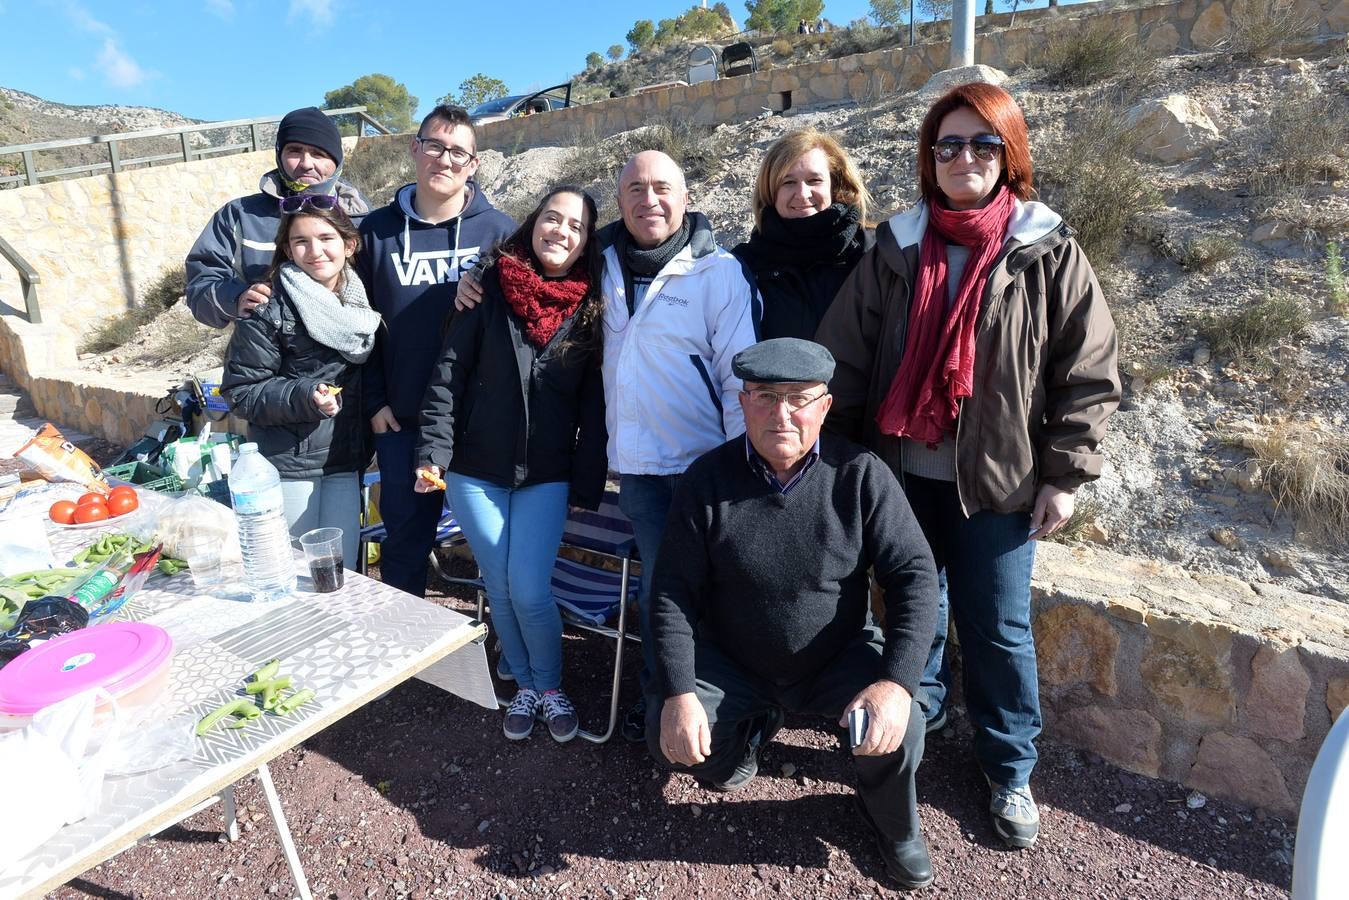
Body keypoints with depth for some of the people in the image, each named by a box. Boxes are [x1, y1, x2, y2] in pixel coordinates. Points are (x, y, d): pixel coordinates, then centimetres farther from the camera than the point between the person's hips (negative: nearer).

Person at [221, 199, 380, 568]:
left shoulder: (360, 300, 6)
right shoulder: (268, 309, -11)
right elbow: (241, 391, -10)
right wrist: (304, 397, -23)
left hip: (347, 459, 5)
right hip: (289, 462, -4)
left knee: (343, 571, 11)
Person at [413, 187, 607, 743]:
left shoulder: (591, 309, 1)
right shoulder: (490, 289, -2)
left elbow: (594, 405, 1)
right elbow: (449, 375, -3)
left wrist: (588, 485, -2)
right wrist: (433, 452, -11)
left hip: (547, 477, 0)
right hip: (476, 470, 1)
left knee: (529, 591, -6)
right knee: (498, 589, 7)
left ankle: (550, 687, 20)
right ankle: (524, 686, 29)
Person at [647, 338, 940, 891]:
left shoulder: (860, 475, -15)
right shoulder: (707, 480, -13)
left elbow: (914, 575, -15)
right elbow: (673, 592, -11)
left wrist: (896, 681, -27)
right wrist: (678, 692, -20)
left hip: (840, 659, 0)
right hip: (730, 663, 1)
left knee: (899, 731, -25)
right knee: (671, 742, -18)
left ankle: (892, 822, 14)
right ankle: (748, 729, 21)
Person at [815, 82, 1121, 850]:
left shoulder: (1048, 254, -3)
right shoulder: (898, 248, 3)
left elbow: (1089, 373, -2)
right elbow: (845, 354, 3)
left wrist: (1065, 474, -7)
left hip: (996, 480, -2)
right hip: (901, 473, 3)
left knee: (998, 629, 6)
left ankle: (1011, 772, 26)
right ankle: (918, 719, 41)